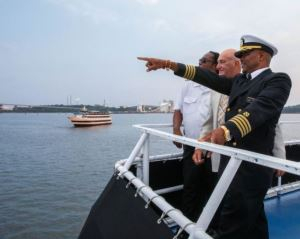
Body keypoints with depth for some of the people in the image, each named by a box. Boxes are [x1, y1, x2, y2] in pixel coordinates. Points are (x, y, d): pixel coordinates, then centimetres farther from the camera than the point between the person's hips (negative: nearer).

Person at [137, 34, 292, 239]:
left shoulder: (279, 80, -6)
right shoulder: (239, 81, 16)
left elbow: (259, 109, -24)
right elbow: (207, 77, 9)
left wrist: (225, 130, -42)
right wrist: (168, 64, 4)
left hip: (253, 165, -7)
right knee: (252, 220, 21)